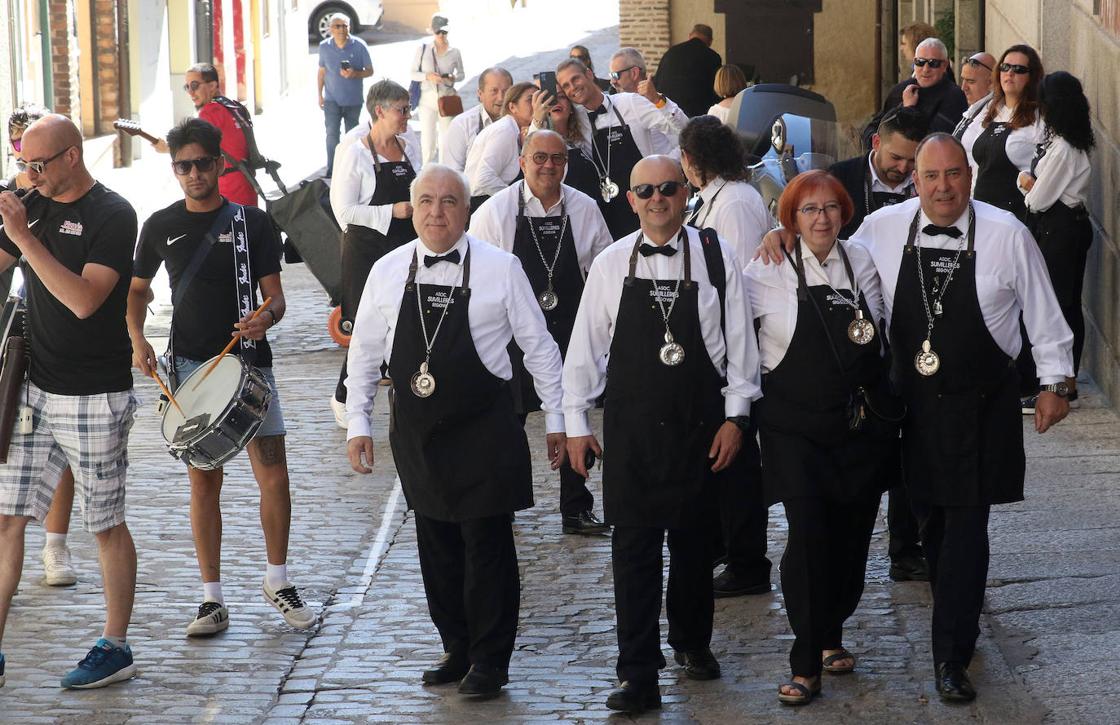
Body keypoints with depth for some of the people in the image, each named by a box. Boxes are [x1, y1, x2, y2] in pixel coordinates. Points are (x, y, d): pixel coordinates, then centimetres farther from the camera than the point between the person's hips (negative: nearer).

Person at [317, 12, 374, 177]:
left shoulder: (359, 46, -9)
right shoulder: (324, 46, -3)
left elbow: (369, 71, -3)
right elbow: (322, 71, 10)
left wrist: (355, 74, -22)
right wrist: (320, 94, 7)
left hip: (353, 100, 0)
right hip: (332, 100, 0)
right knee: (332, 134, -12)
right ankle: (331, 171, -8)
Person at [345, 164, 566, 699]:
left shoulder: (500, 268, -7)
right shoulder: (388, 272, 1)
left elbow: (538, 346, 1)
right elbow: (365, 351, 10)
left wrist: (555, 418, 3)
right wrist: (357, 423, 7)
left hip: (483, 430, -3)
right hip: (417, 432, 3)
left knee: (487, 544, 1)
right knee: (436, 544, 11)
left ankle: (490, 659, 14)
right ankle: (456, 649, 24)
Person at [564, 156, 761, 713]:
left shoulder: (716, 258, -2)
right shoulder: (611, 265, 1)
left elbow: (739, 340, 0)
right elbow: (586, 347, 5)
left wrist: (735, 416, -2)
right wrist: (576, 422, 4)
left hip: (698, 422, 0)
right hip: (630, 424, 0)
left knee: (694, 540, 12)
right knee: (633, 544, -2)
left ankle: (691, 641, 35)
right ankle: (638, 675, 1)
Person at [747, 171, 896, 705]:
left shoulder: (861, 263, 6)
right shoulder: (769, 272, -5)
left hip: (863, 420, 4)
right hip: (795, 425, -4)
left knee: (853, 535, 9)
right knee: (808, 536, -12)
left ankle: (831, 635, 32)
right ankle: (806, 665, -5)